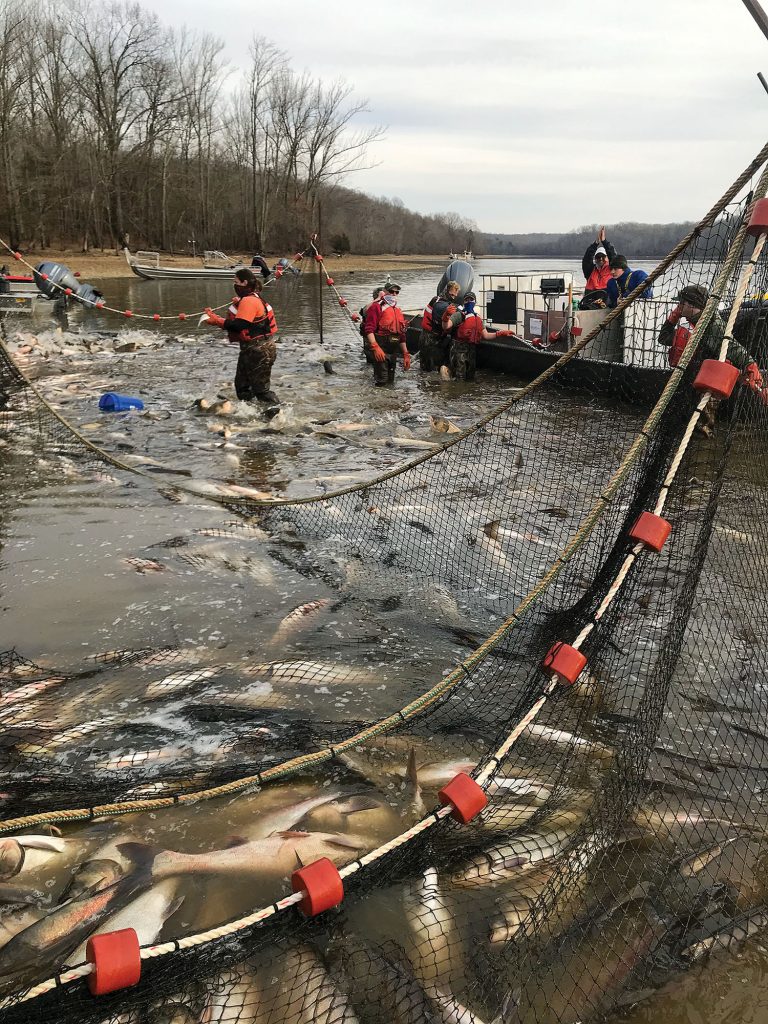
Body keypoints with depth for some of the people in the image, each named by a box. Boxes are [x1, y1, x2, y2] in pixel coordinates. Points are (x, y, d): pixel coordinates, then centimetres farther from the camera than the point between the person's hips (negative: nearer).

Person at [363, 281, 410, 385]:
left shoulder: (398, 311, 20)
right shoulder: (376, 307, -5)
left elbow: (402, 336, 24)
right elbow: (369, 330, -17)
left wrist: (406, 355, 20)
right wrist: (375, 347, -29)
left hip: (393, 352, 8)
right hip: (380, 350, -8)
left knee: (390, 381, 12)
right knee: (381, 381, -14)